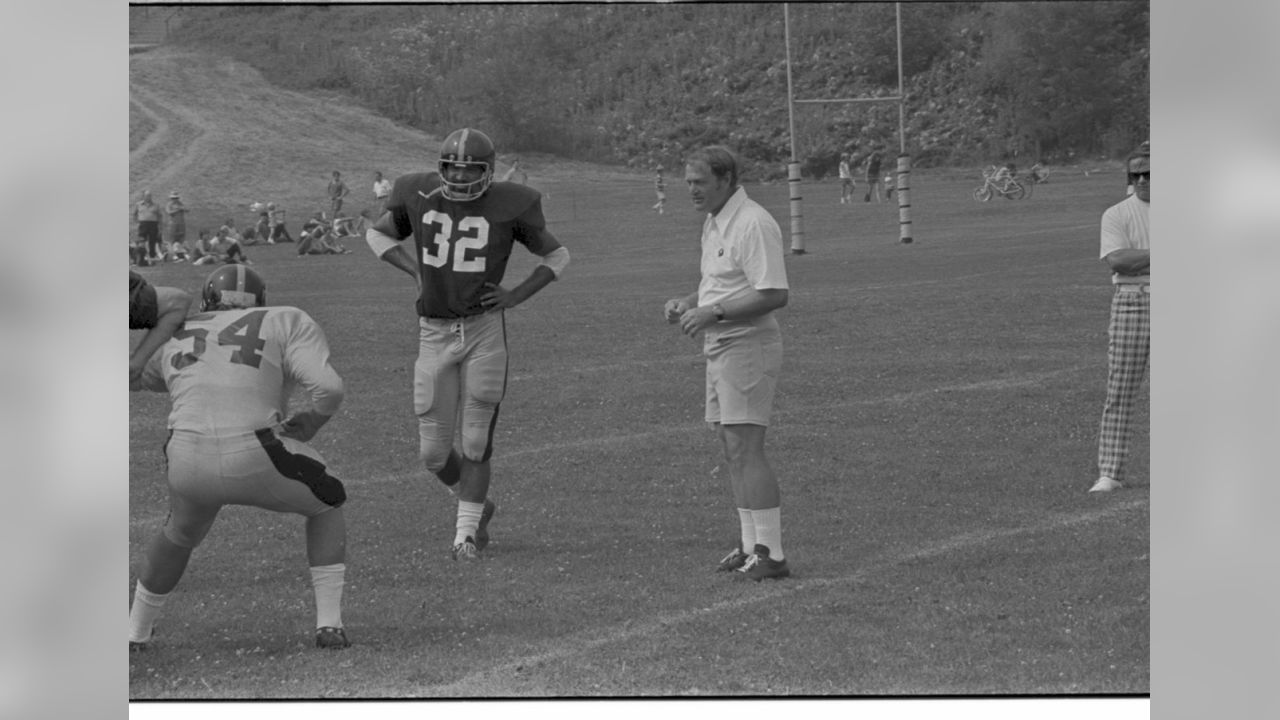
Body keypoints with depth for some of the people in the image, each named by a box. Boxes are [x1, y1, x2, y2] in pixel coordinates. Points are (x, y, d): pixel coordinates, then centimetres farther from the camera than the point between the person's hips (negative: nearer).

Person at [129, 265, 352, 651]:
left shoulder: (175, 338, 20)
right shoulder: (286, 323, 10)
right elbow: (329, 388, -4)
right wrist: (311, 421, 16)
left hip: (188, 465, 3)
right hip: (255, 460, -3)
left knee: (179, 535, 35)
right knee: (327, 506, 25)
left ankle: (137, 631, 44)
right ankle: (329, 623, 16)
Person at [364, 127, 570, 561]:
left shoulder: (508, 207, -6)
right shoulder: (419, 198, -1)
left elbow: (557, 256, 7)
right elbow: (377, 235, 18)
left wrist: (517, 296, -5)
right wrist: (415, 270, 3)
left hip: (484, 329, -2)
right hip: (435, 332, 2)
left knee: (476, 441, -3)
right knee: (433, 451, 4)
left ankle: (466, 532, 9)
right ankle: (477, 505, 31)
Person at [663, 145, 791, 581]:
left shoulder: (753, 225, -17)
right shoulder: (714, 223, 15)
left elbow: (775, 294, -22)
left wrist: (714, 312, -22)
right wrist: (687, 302, 10)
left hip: (747, 346, -10)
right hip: (721, 348, 10)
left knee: (746, 450, -12)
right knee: (733, 450, 11)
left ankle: (771, 553, -11)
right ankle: (751, 545, 16)